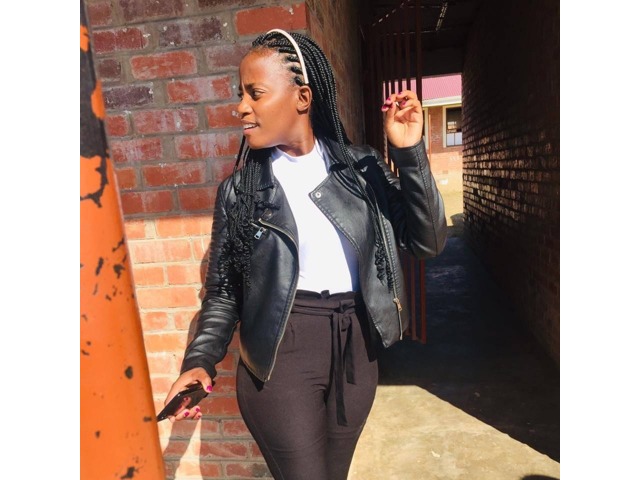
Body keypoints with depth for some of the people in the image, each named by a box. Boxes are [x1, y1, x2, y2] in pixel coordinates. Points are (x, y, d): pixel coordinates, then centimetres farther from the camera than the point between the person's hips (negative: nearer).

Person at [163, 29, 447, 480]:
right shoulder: (239, 188, -3)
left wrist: (410, 154, -13)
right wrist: (200, 360, -11)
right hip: (281, 355, -2)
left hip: (356, 349, 3)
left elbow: (428, 241, -4)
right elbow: (222, 290, 2)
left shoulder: (361, 165, -1)